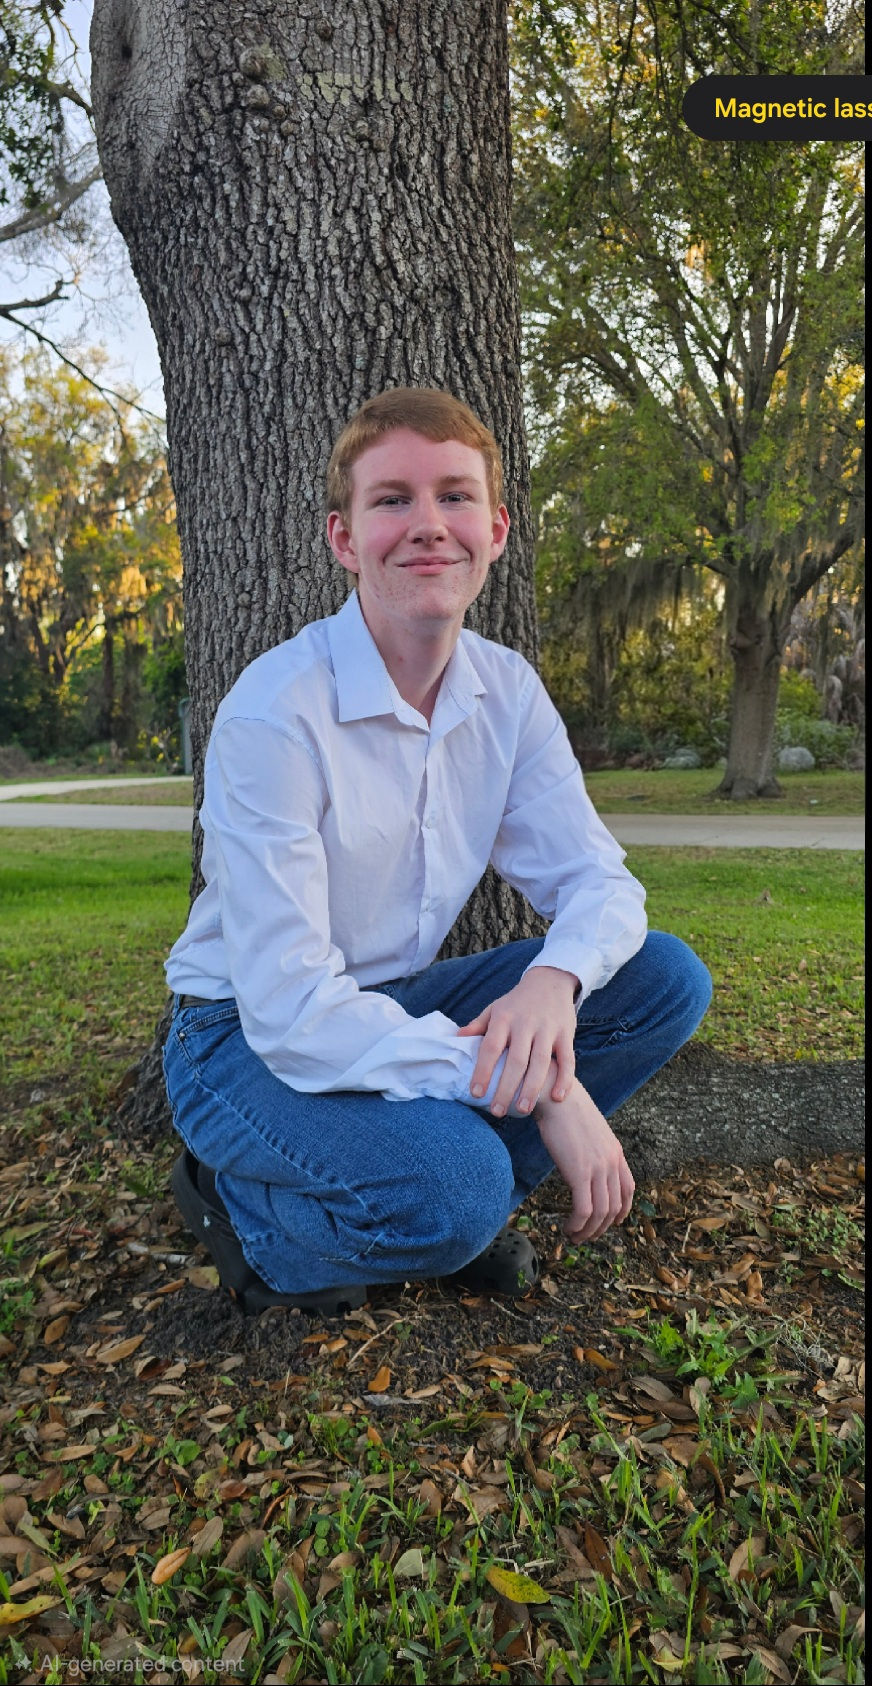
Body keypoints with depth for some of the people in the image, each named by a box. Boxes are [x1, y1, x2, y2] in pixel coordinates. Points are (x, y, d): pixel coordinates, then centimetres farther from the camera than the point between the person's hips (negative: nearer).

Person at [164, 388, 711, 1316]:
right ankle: (244, 1206, -1)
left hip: (400, 1005, 6)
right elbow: (292, 1012, -28)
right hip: (249, 1040, -6)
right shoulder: (274, 714, -25)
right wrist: (542, 1092, -30)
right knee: (452, 1186, -33)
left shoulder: (509, 692, -5)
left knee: (666, 978, -8)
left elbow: (596, 880, -3)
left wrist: (554, 980, -28)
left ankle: (456, 1202, 1)